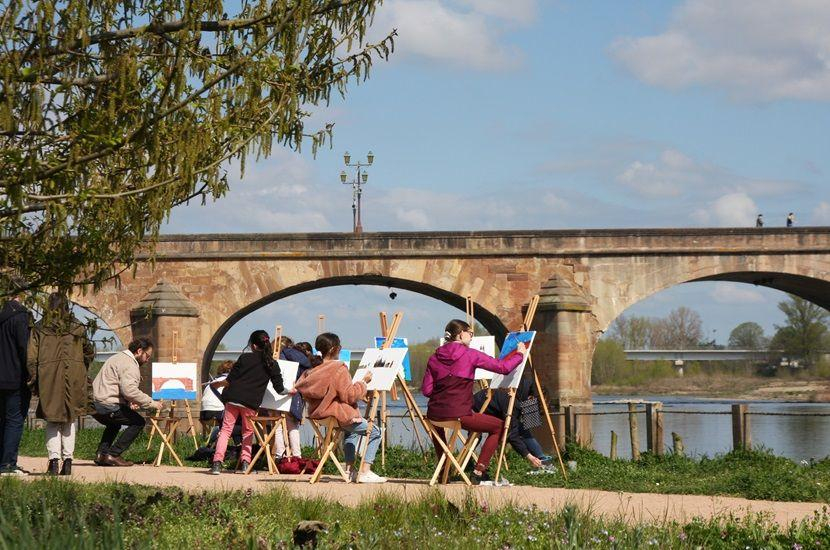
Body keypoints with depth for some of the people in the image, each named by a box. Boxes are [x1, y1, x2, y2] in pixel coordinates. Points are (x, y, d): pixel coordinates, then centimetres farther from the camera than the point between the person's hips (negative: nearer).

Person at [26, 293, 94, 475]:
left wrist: (33, 381, 2)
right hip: (73, 380, 1)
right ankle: (68, 461, 7)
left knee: (52, 421, 6)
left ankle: (54, 459, -9)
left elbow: (31, 357, -2)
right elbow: (89, 353, 11)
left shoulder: (39, 328, 2)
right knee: (69, 421, 11)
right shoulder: (77, 327, 5)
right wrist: (81, 372, 24)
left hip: (48, 379, -1)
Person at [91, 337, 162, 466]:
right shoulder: (130, 365, -12)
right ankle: (113, 455, -6)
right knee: (139, 422, -2)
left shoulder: (119, 358, 23)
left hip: (94, 403, 10)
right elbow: (130, 390, -25)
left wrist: (129, 402, 12)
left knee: (114, 424, 35)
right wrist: (151, 403, -18)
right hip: (107, 406, -10)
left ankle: (101, 454, 20)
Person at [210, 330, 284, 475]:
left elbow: (230, 378, 5)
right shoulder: (272, 364, 4)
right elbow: (279, 388, 6)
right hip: (251, 402, 0)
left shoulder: (245, 358, 3)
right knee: (248, 432, 18)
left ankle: (217, 462, -5)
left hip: (233, 398, 0)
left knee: (226, 429, 6)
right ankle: (245, 462, 6)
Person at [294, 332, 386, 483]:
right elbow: (350, 395, -20)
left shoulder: (312, 370, 5)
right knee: (375, 432, 2)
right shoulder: (339, 369, -17)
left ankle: (350, 469, 28)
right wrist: (363, 382, -7)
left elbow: (299, 388, 14)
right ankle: (365, 472, -6)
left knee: (351, 431, 36)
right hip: (339, 414, -9)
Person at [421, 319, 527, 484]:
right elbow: (503, 367, -1)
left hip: (434, 414, 5)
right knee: (499, 426, 11)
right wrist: (519, 354, 17)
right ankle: (479, 471, 6)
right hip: (459, 414, -5)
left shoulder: (434, 358, 10)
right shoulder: (470, 355, -2)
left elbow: (426, 390, 7)